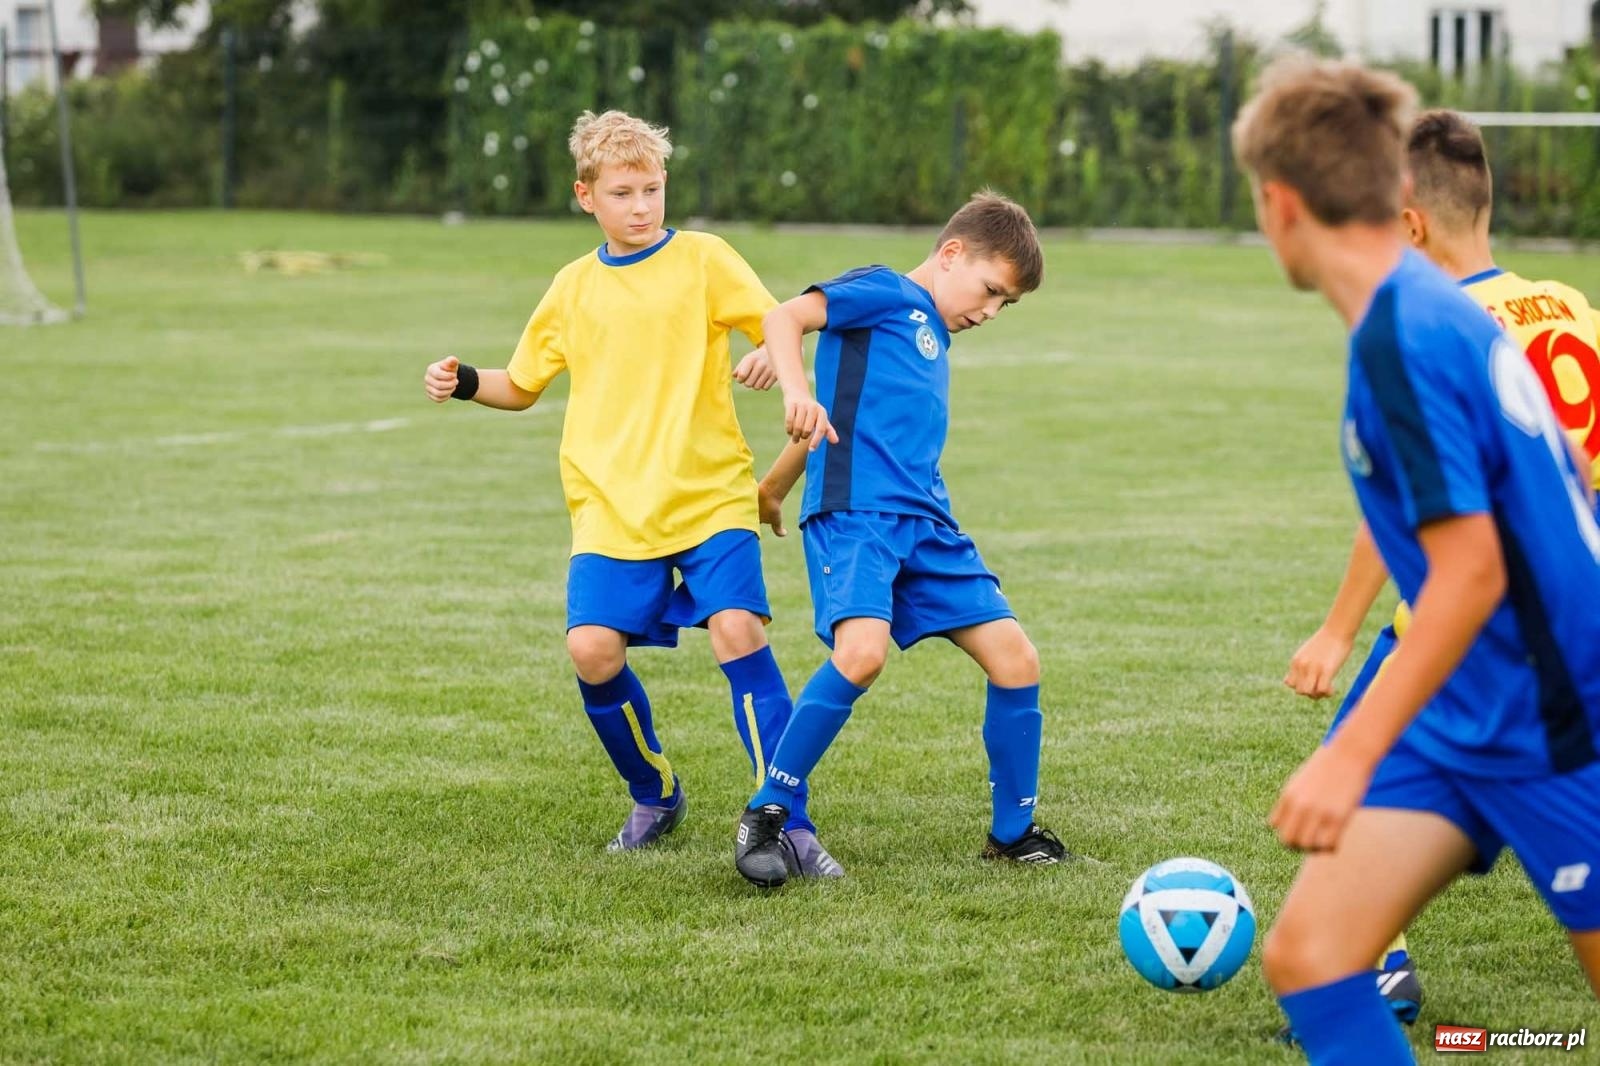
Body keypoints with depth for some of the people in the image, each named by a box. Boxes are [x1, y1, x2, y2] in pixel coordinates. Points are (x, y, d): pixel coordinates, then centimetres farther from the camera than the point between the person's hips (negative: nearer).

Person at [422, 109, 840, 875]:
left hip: (711, 495, -3)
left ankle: (790, 824, -12)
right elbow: (522, 386, 24)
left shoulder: (702, 259, 3)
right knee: (593, 649, -13)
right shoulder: (574, 287, 13)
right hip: (612, 508, 3)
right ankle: (655, 795, 13)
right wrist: (466, 383, 4)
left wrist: (772, 355, -26)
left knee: (738, 632, -19)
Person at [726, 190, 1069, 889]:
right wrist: (796, 390, -32)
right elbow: (786, 318, -14)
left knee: (1015, 658, 2)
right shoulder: (884, 292, 2)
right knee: (862, 651, -29)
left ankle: (1013, 832, 18)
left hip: (926, 526, 9)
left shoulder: (935, 338, 25)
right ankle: (767, 815, -12)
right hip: (854, 513, -9)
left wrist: (776, 485, 41)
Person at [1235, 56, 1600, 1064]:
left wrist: (1351, 754, -25)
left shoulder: (1401, 338, -20)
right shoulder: (1443, 309, 8)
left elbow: (1471, 571, -25)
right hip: (1467, 717, 9)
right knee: (1306, 957, 0)